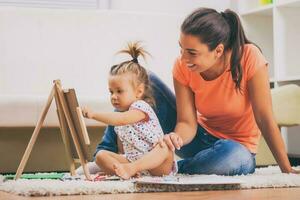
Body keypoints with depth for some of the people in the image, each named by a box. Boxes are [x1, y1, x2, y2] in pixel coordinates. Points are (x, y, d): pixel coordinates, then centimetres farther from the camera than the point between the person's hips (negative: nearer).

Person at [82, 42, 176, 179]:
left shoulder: (141, 107, -9)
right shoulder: (119, 113, 17)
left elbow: (122, 119, -31)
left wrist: (94, 114, -35)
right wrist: (119, 162, 5)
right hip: (131, 160, 7)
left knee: (165, 148, -37)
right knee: (101, 155, -11)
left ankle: (131, 168, -53)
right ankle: (124, 171, -37)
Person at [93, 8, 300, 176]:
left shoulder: (249, 58, -25)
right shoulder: (182, 67, -15)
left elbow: (265, 118, -21)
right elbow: (187, 123, -17)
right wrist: (177, 137, -40)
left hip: (237, 148, -3)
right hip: (199, 137, 3)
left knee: (232, 157, -42)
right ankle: (106, 154, -9)